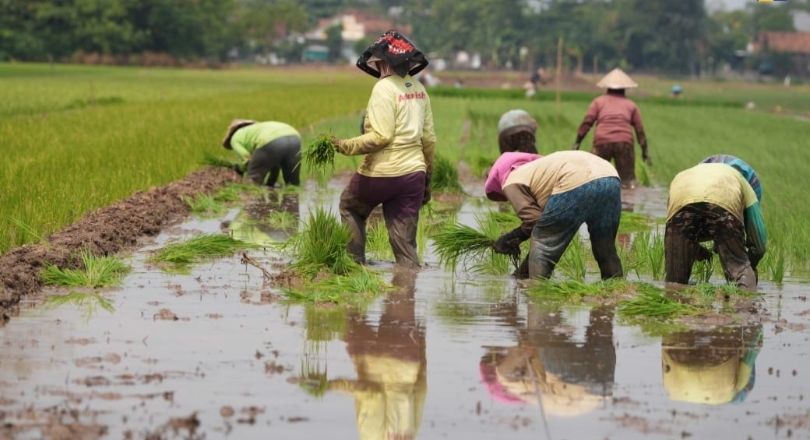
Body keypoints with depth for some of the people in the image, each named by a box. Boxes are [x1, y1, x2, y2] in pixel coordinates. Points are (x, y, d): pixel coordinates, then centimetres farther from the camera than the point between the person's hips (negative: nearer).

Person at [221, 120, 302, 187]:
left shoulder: (236, 139, 25)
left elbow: (249, 159, 10)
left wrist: (241, 168, 31)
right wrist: (270, 182, 49)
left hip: (270, 142, -6)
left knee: (253, 180, 10)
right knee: (293, 184, 15)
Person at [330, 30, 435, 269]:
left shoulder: (385, 88, -13)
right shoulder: (418, 89, 10)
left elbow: (381, 136, -21)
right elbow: (429, 138, 13)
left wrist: (347, 146, -19)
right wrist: (427, 179, 20)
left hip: (381, 173, -6)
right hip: (413, 174, 6)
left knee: (350, 207, 23)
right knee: (405, 242, 7)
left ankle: (356, 263, 19)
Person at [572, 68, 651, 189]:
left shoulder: (598, 101, 17)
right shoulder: (631, 104, 20)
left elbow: (586, 123, 6)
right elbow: (639, 129, 15)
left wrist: (577, 143, 6)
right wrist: (645, 150, 18)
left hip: (602, 142, -1)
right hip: (624, 142, 1)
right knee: (628, 181, 4)